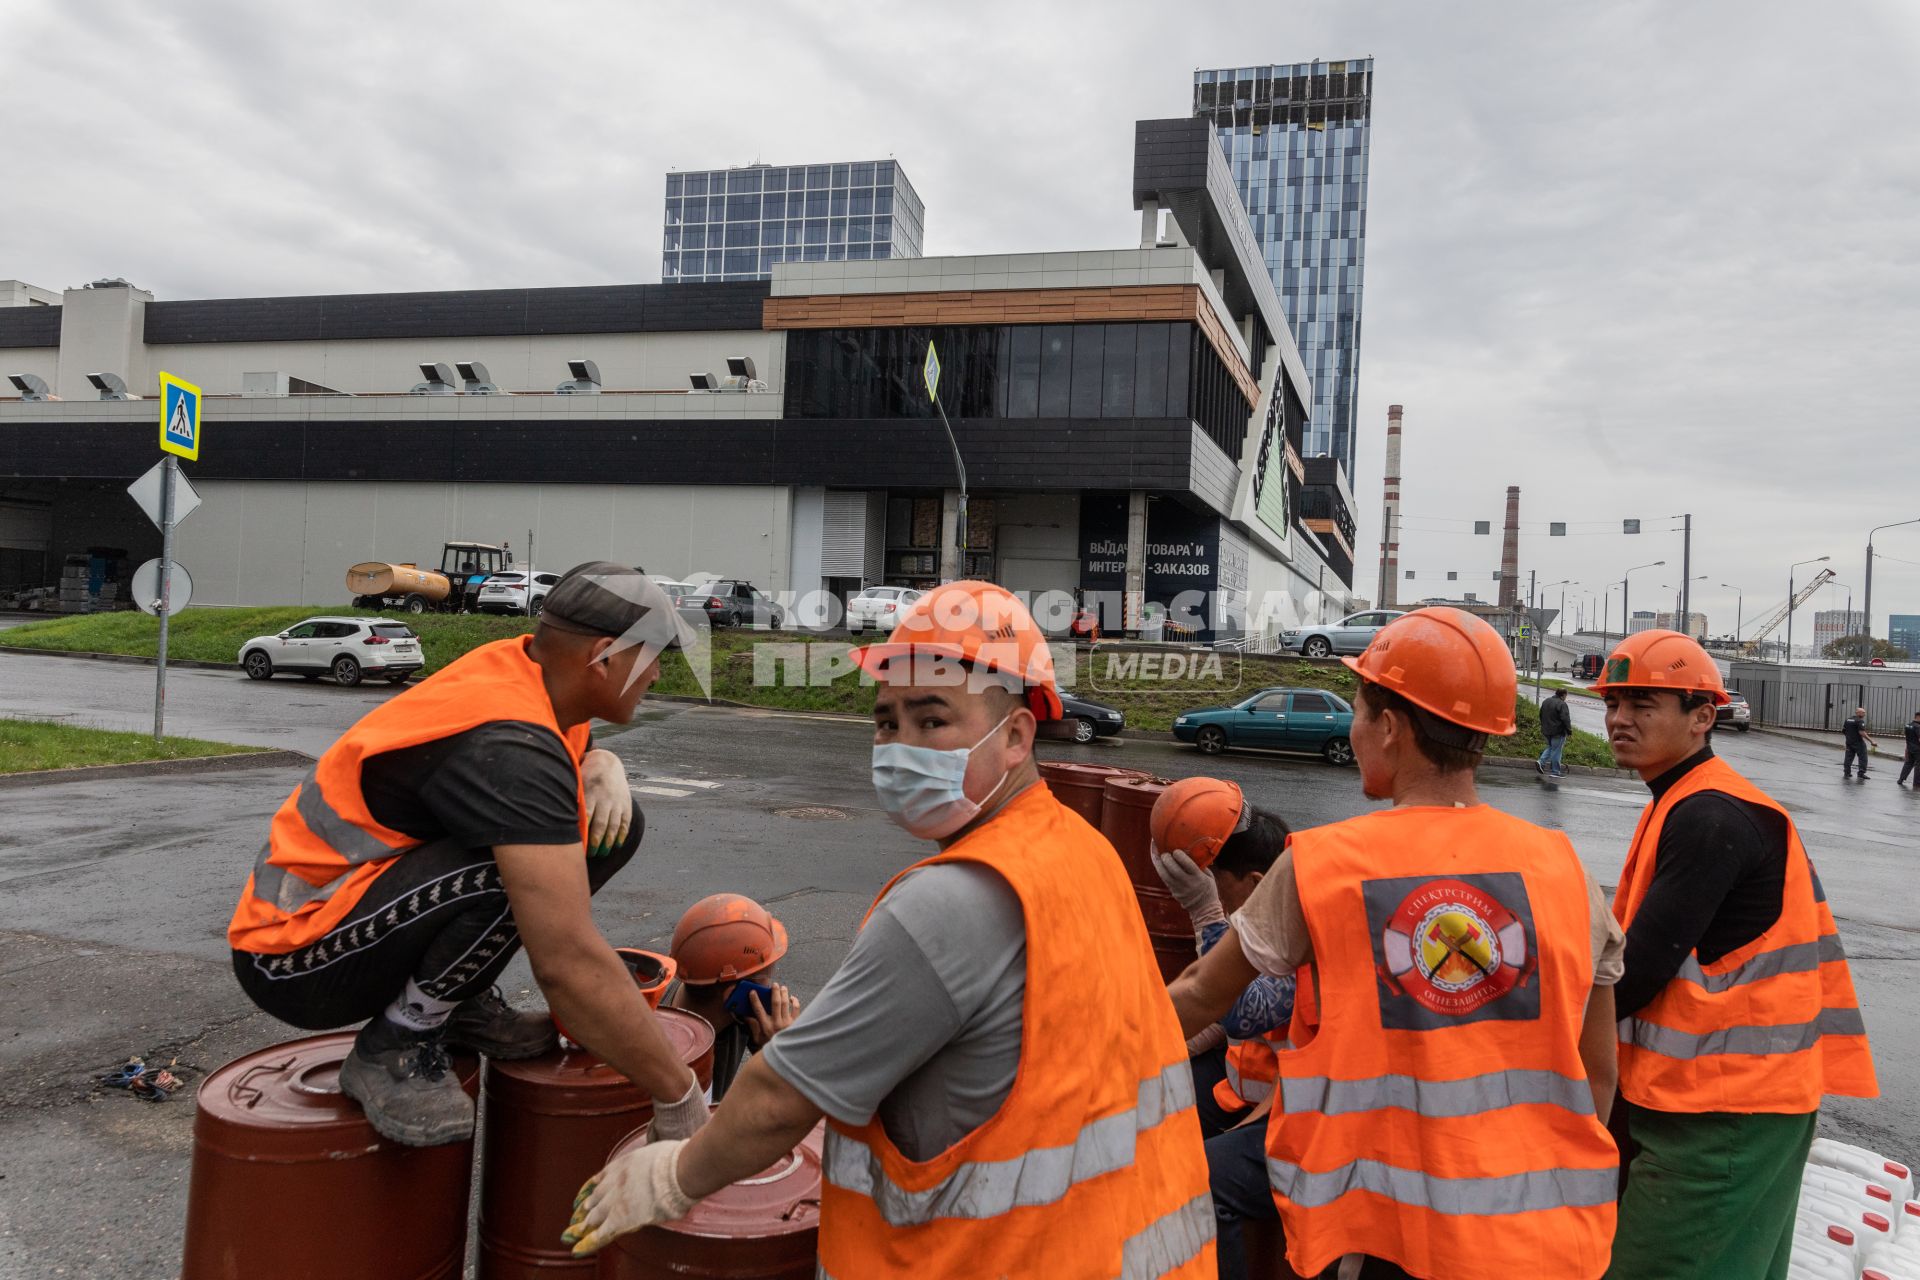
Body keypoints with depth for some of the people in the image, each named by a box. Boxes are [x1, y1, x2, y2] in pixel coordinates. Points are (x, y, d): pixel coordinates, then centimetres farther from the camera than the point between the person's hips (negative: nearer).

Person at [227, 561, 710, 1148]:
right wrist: (680, 1098, -27)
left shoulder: (519, 664, -4)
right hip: (294, 958, -9)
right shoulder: (509, 745, -31)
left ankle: (464, 1002, 8)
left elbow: (570, 754, 18)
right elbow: (569, 962, -35)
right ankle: (395, 1045, -11)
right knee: (524, 866, -34)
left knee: (612, 822, -3)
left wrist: (601, 765, -8)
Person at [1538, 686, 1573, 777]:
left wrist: (1543, 728, 28)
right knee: (1556, 751, 1)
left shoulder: (1546, 702, 10)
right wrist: (1569, 731, -12)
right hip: (1558, 732, -7)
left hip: (1546, 731, 7)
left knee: (1551, 747, 22)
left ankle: (1541, 762, 4)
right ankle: (1556, 772, 7)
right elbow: (1566, 719, -20)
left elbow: (1541, 716, 19)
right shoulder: (1562, 704, -17)